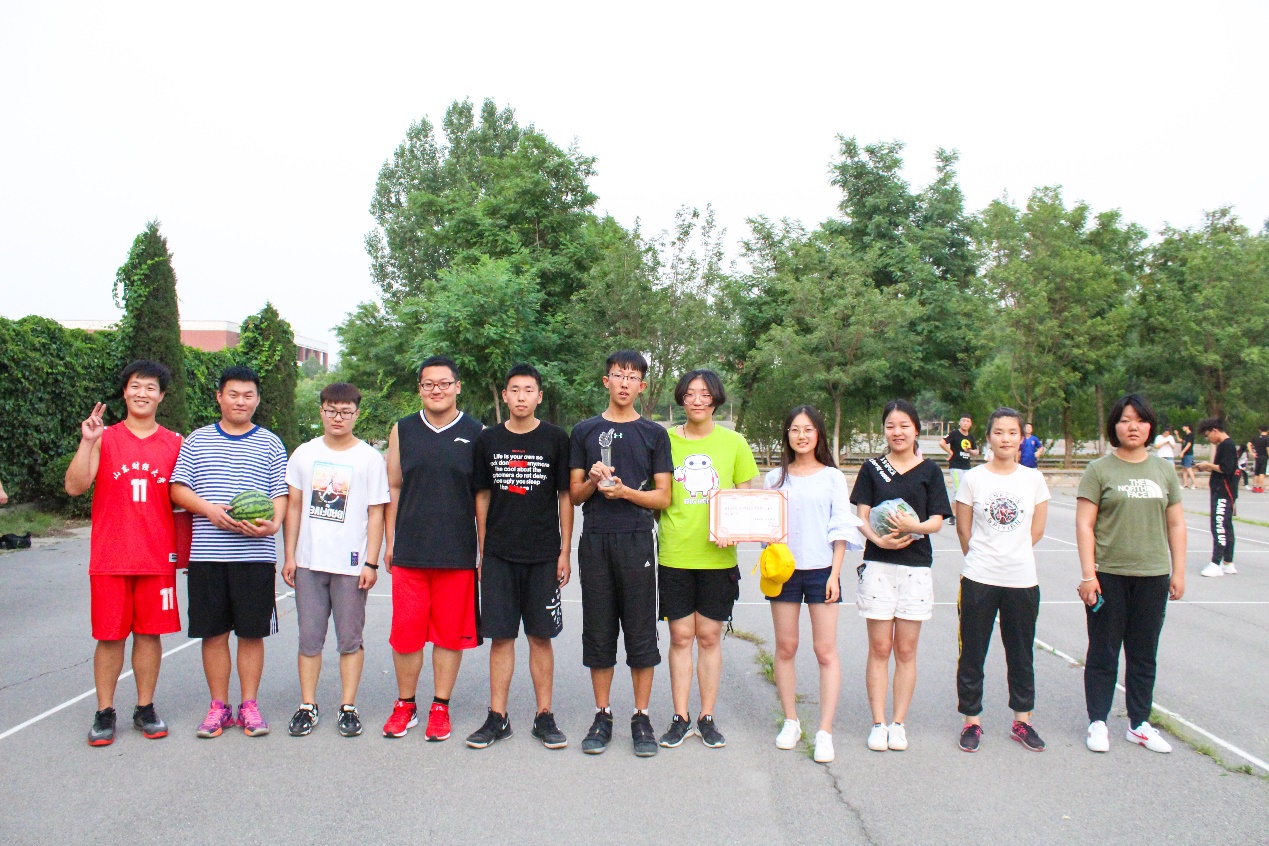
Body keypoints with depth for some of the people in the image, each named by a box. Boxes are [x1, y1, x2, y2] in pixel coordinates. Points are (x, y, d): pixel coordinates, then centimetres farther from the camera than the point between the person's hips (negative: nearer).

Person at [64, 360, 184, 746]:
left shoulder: (176, 444, 7)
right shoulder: (104, 438, 3)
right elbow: (74, 486, -7)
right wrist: (86, 442, -18)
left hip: (158, 557, 1)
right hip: (110, 558, -1)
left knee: (150, 632, 7)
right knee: (109, 635, 3)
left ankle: (145, 708, 19)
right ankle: (104, 712, 15)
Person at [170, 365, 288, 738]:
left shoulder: (270, 443, 8)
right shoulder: (197, 440, 10)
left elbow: (281, 494, 3)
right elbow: (178, 489, 6)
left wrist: (273, 524, -16)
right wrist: (210, 509, -12)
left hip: (255, 555, -1)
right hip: (207, 554, 1)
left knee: (252, 632, 5)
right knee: (213, 633, 6)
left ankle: (249, 705, 16)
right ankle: (218, 706, 18)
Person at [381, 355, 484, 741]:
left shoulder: (476, 434, 3)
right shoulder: (403, 430, 9)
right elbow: (393, 488, 12)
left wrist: (486, 547, 2)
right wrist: (390, 541, 7)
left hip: (459, 554, -1)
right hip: (409, 552, 1)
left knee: (450, 634, 6)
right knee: (405, 633, 5)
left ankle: (440, 708, 19)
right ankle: (405, 705, 22)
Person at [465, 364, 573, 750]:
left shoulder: (555, 439, 1)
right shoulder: (487, 441, 6)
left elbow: (565, 497, 3)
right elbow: (482, 497, 11)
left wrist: (565, 552, -1)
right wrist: (483, 551, 7)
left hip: (543, 555, -1)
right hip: (499, 555, 1)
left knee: (541, 636, 5)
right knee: (500, 636, 4)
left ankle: (544, 716, 15)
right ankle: (497, 718, 13)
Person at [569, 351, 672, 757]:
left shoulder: (654, 434, 7)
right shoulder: (585, 432, 10)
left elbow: (663, 497, 3)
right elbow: (575, 494, 10)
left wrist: (626, 491, -13)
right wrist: (593, 481, -11)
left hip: (637, 540, -1)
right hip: (595, 541, 1)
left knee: (641, 632, 2)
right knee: (598, 632, 6)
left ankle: (642, 718, 13)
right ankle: (602, 716, 18)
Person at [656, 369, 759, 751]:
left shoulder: (733, 442, 3)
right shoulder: (665, 440, 2)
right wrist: (664, 529, -7)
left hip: (717, 556, 0)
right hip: (675, 553, 0)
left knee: (709, 637, 8)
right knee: (681, 636, 5)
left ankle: (707, 717, 19)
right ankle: (680, 718, 17)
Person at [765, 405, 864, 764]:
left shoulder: (832, 477, 3)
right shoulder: (776, 478, 9)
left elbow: (841, 529, 0)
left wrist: (835, 573, -7)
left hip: (821, 569, -2)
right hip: (784, 569, 2)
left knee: (825, 651, -3)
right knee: (785, 647, 7)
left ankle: (825, 731, 2)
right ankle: (791, 721, 20)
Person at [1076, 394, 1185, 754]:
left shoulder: (1164, 470, 8)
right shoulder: (1099, 469, -4)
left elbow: (1176, 524, 11)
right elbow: (1084, 525, -7)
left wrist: (1178, 571, 6)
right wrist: (1088, 574, -13)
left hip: (1153, 576, 3)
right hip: (1108, 576, -3)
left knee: (1144, 656, 12)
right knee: (1103, 654, 6)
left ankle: (1139, 724, 23)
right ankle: (1097, 722, 17)